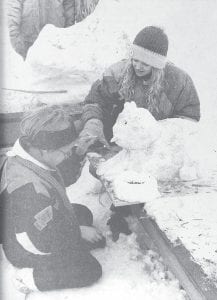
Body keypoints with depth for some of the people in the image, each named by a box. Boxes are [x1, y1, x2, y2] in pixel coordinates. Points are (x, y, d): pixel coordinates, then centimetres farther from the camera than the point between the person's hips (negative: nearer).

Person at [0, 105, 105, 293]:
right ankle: (32, 278, 4)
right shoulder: (31, 190, -44)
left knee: (83, 213, 22)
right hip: (31, 251, -9)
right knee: (91, 270, 1)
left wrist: (77, 160, -8)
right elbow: (43, 243, -33)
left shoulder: (29, 151, -15)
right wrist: (79, 232, -20)